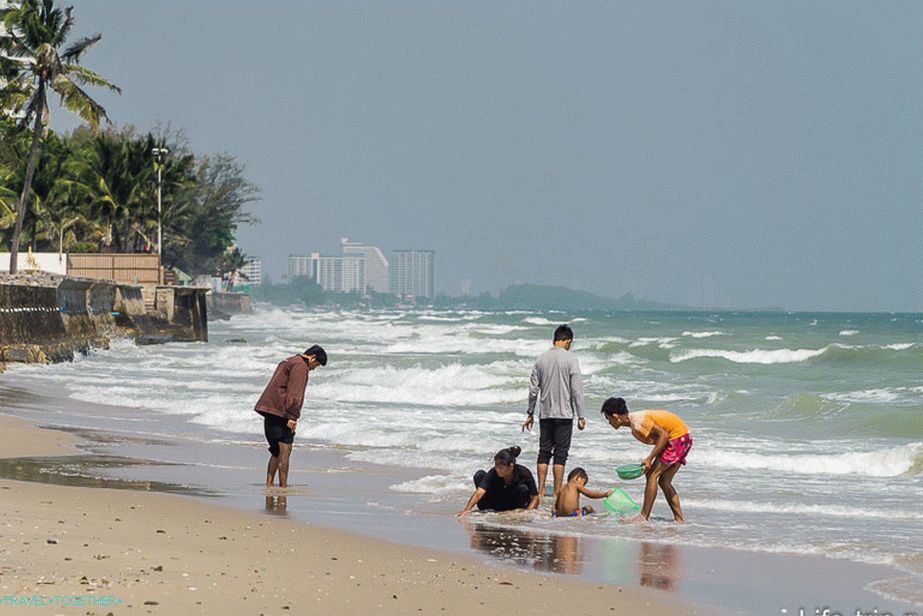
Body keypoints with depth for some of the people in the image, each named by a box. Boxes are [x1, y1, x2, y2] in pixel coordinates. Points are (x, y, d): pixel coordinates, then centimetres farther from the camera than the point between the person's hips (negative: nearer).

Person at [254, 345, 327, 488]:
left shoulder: (287, 362, 25)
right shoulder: (300, 365, -7)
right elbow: (294, 392, -16)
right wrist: (293, 416, -20)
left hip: (268, 410, 10)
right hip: (280, 412, -10)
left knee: (277, 451, 14)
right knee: (285, 450, -8)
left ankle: (269, 485, 12)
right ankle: (283, 486, -10)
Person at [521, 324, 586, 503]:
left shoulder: (541, 359, 4)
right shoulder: (570, 360, -9)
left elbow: (533, 389, 7)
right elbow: (577, 390, -9)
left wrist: (530, 414, 16)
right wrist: (581, 416, -3)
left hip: (545, 414, 4)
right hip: (564, 414, -4)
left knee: (544, 452, 9)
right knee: (560, 454, 0)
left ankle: (541, 491, 6)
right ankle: (557, 493, -1)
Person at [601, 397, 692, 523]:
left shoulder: (637, 423, -20)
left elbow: (663, 435, -22)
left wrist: (650, 458, -21)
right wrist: (648, 461, 12)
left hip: (677, 437, -10)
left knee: (652, 475, -10)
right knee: (664, 482, 11)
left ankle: (644, 517, -10)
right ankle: (679, 519, 12)